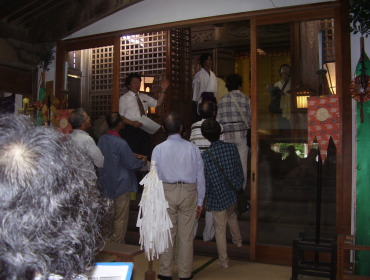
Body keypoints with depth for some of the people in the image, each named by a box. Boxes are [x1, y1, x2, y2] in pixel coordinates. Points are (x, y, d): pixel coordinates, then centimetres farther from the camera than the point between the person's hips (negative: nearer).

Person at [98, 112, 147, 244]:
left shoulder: (101, 139, -1)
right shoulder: (120, 143, -24)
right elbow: (132, 164, -17)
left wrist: (133, 155, 14)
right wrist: (142, 162, 4)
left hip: (105, 185, 7)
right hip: (120, 186, -7)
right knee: (120, 219, 7)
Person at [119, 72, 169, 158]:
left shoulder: (144, 97, 16)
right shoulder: (124, 98, 1)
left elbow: (158, 103, 11)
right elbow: (121, 117, -4)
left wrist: (163, 90, -1)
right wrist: (132, 123, -21)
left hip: (144, 129, 5)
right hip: (131, 129, -5)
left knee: (146, 156, 9)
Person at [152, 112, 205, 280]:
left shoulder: (158, 149, -3)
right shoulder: (192, 148, -1)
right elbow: (200, 177, 2)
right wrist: (200, 202, 10)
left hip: (166, 192, 0)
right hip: (189, 192, 0)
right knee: (186, 236, 8)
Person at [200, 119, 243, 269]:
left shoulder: (204, 156, -22)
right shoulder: (232, 148, -12)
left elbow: (205, 182, -14)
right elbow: (240, 172, -2)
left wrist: (204, 197, 5)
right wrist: (238, 187, 14)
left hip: (217, 198, -4)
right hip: (233, 194, 4)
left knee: (220, 229, 12)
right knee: (232, 216, 33)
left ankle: (223, 260, 25)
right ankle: (238, 240, 56)